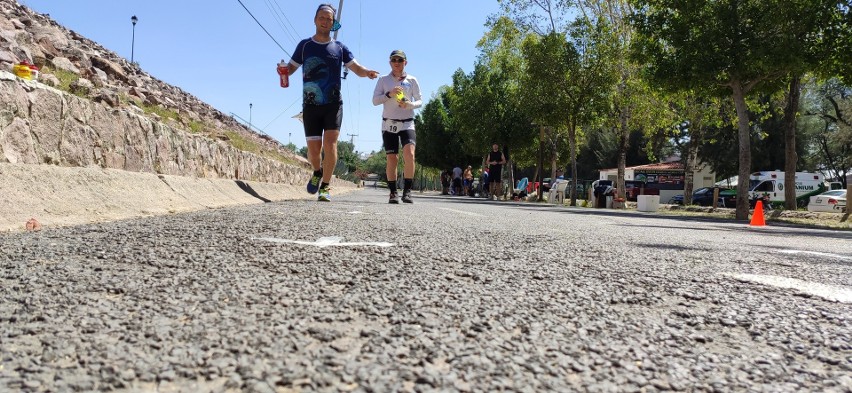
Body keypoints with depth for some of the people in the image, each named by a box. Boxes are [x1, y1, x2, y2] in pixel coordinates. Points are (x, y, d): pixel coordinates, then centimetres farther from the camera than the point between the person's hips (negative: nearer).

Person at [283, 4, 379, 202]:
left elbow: (356, 68, 7)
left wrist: (367, 72, -17)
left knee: (330, 143, -16)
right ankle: (318, 172, 32)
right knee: (314, 149, -1)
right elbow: (291, 67, 12)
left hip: (333, 104, 0)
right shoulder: (304, 45, 8)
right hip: (310, 106, 1)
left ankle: (325, 187, -8)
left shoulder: (339, 47, 8)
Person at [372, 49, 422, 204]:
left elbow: (420, 101, 8)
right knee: (392, 159, 0)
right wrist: (389, 94, -18)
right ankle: (393, 193, 9)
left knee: (409, 154, -20)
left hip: (407, 123, 0)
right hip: (389, 123, 1)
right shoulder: (383, 80, 6)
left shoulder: (412, 80, 5)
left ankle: (407, 191, -14)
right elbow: (375, 100, 0)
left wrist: (409, 104, -14)